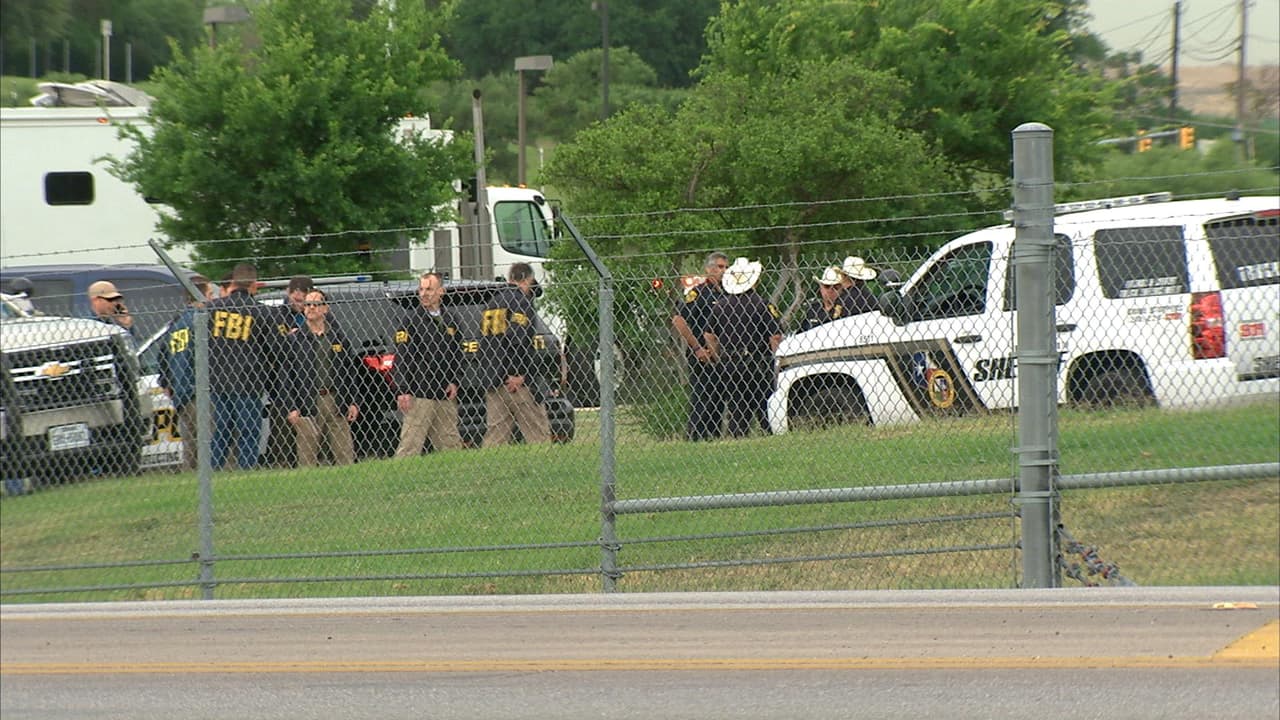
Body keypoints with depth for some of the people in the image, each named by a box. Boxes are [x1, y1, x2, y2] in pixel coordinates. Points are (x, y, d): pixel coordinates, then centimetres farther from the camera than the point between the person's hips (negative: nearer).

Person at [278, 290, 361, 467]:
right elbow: (284, 376, 1)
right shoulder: (293, 339, 4)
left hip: (337, 404, 3)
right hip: (307, 405, -3)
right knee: (307, 458, -2)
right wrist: (290, 409, -8)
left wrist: (352, 403, 8)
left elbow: (350, 371, 16)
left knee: (346, 455, 0)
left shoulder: (337, 337, 13)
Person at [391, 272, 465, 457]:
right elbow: (401, 358, -6)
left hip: (446, 396, 6)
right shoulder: (411, 320, -2)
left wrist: (455, 381, 8)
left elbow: (457, 354, 23)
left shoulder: (450, 320, 14)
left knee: (451, 445, 6)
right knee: (410, 445, -10)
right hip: (419, 395, -5)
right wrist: (402, 391, -14)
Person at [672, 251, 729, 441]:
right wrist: (697, 348, -17)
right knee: (700, 403, -9)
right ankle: (694, 439, -8)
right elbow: (678, 320, -16)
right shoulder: (698, 293, -8)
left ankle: (714, 437, 15)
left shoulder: (724, 295, 16)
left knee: (718, 402, 10)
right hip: (701, 358, -8)